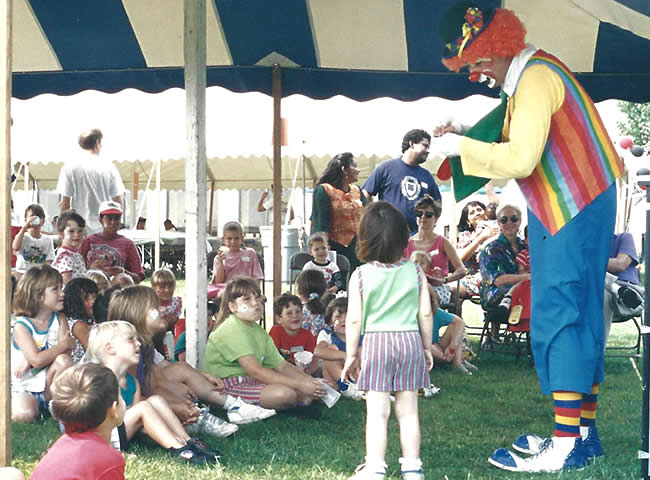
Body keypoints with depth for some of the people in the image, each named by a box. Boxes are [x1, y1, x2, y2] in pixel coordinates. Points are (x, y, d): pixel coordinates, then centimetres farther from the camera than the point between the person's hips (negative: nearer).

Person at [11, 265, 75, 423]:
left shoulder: (59, 319, 2)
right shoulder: (21, 326, -12)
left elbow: (65, 353, -13)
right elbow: (37, 360, -25)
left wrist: (30, 360, -22)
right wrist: (64, 344, -17)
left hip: (49, 386, 3)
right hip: (23, 388, -3)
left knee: (63, 361, -27)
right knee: (24, 415, -32)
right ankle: (10, 407, 5)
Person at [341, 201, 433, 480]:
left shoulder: (360, 276, -7)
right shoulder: (415, 272, 0)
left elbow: (354, 319, -6)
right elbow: (425, 314, 3)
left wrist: (351, 355, 4)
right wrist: (427, 347, 15)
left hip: (376, 343, -2)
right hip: (410, 341, 3)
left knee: (377, 412, 1)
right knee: (408, 411, 10)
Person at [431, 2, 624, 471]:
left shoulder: (535, 80, -18)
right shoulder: (533, 71, 15)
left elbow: (521, 159, -27)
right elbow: (523, 147, 20)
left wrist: (462, 147, -17)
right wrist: (464, 139, 11)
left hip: (574, 213, -11)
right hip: (567, 210, 11)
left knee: (558, 319, -11)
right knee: (579, 317, 12)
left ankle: (566, 445, -10)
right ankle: (584, 431, 18)